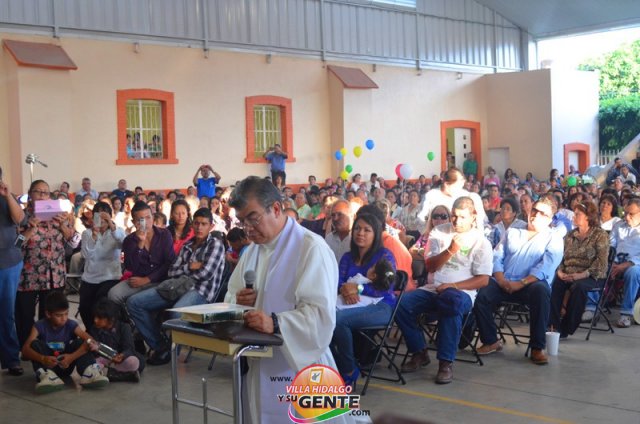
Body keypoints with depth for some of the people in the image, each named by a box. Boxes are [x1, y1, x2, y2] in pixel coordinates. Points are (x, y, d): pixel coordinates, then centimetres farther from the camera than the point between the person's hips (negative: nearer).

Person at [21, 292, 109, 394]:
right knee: (35, 344, -24)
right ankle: (47, 375, -42)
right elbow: (25, 349, -25)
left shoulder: (71, 325, -9)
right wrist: (42, 359, -44)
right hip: (47, 365, -1)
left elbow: (89, 341, -25)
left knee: (80, 342, -21)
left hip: (65, 365, 1)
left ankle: (88, 374, -38)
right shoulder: (40, 326, -12)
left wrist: (72, 357, -39)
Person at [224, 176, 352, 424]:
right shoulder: (253, 250, 12)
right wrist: (238, 300, -6)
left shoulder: (312, 248, -14)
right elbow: (231, 295, 18)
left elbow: (321, 314, -22)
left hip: (296, 367, -7)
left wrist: (276, 323, -36)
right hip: (256, 364, 7)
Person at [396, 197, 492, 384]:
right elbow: (430, 266, 2)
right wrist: (450, 250, -15)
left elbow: (483, 279, -4)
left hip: (462, 292, -4)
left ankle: (446, 362, -29)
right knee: (401, 304, -22)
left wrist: (453, 286, -17)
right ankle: (419, 352, -2)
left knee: (452, 301, -40)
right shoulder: (439, 232, 11)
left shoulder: (481, 242, 3)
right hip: (433, 289, 4)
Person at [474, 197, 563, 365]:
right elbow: (497, 258, 11)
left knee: (540, 291, -37)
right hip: (504, 284, 3)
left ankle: (537, 348, -27)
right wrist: (501, 280, -8)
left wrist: (521, 283, -20)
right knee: (481, 293, -25)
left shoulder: (553, 238, 7)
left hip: (531, 284, -3)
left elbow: (546, 267, -8)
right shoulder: (513, 231, 19)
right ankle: (491, 341, -5)